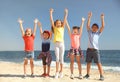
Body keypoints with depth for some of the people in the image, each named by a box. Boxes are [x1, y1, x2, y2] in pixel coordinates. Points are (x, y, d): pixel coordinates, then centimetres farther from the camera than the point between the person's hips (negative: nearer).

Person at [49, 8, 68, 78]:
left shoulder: (62, 28, 10)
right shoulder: (55, 28, 9)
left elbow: (65, 20, 4)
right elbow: (51, 20, 3)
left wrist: (66, 13, -1)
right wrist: (51, 13, -1)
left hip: (62, 44, 0)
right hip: (56, 44, 0)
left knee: (61, 58, 4)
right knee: (57, 58, -3)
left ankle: (61, 72, 12)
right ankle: (57, 72, 3)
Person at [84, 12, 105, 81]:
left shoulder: (98, 33, 7)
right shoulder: (90, 32, 11)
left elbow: (103, 26, -2)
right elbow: (88, 25, 1)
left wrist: (102, 18, -3)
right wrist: (89, 17, -2)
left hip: (95, 50, -2)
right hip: (89, 50, 2)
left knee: (99, 63, -6)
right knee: (88, 63, 9)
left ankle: (102, 76, -3)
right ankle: (88, 74, 20)